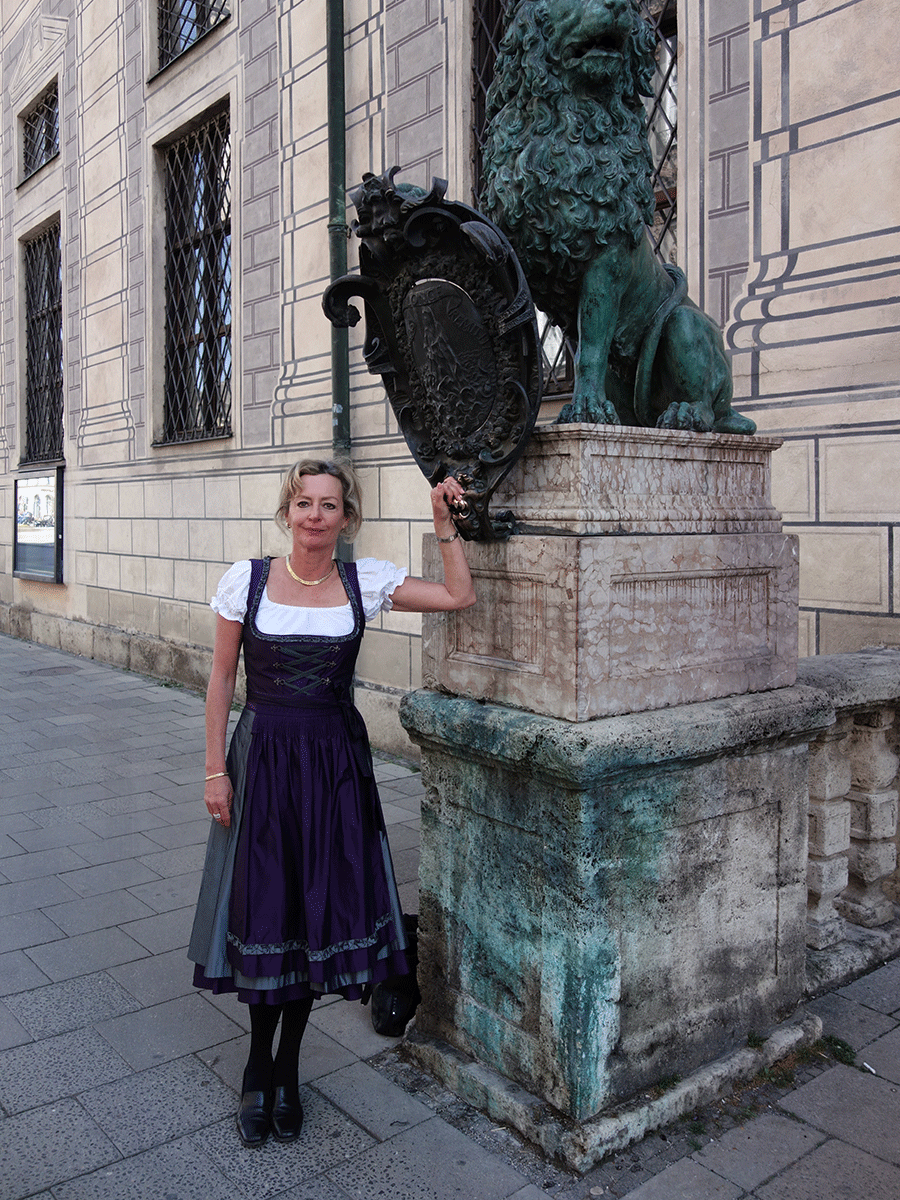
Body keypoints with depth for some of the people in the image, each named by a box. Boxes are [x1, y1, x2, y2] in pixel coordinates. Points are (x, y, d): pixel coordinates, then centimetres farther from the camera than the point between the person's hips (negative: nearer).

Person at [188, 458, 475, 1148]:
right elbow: (222, 678, 0)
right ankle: (259, 1063, 32)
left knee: (321, 911, 9)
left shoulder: (366, 582, -3)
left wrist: (445, 523, -7)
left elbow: (460, 596, -1)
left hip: (336, 761, 1)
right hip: (263, 757, -1)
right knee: (263, 910, 7)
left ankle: (286, 1066, 31)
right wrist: (216, 769, -3)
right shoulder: (247, 580, -5)